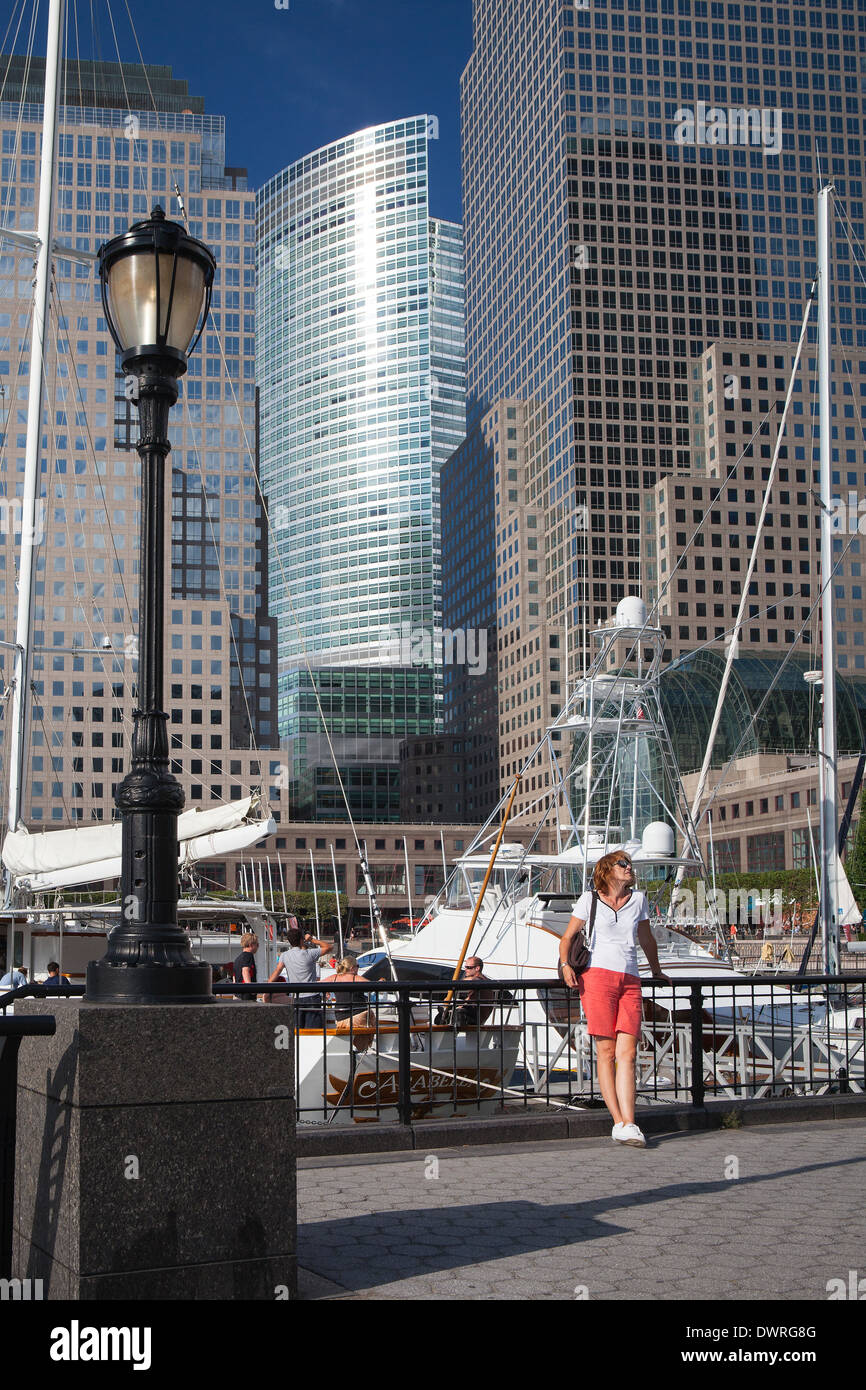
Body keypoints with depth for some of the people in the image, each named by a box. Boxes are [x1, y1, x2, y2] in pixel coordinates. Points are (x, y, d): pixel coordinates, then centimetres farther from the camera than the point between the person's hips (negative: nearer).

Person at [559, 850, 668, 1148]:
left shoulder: (638, 900, 18)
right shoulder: (589, 900, 8)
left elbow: (647, 939, 32)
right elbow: (568, 937, 9)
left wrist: (656, 971, 40)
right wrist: (566, 965, -8)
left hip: (630, 981, 3)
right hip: (598, 975, -3)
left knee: (627, 1053, -8)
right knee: (606, 1051, -7)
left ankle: (626, 1126, -14)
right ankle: (619, 1122, -6)